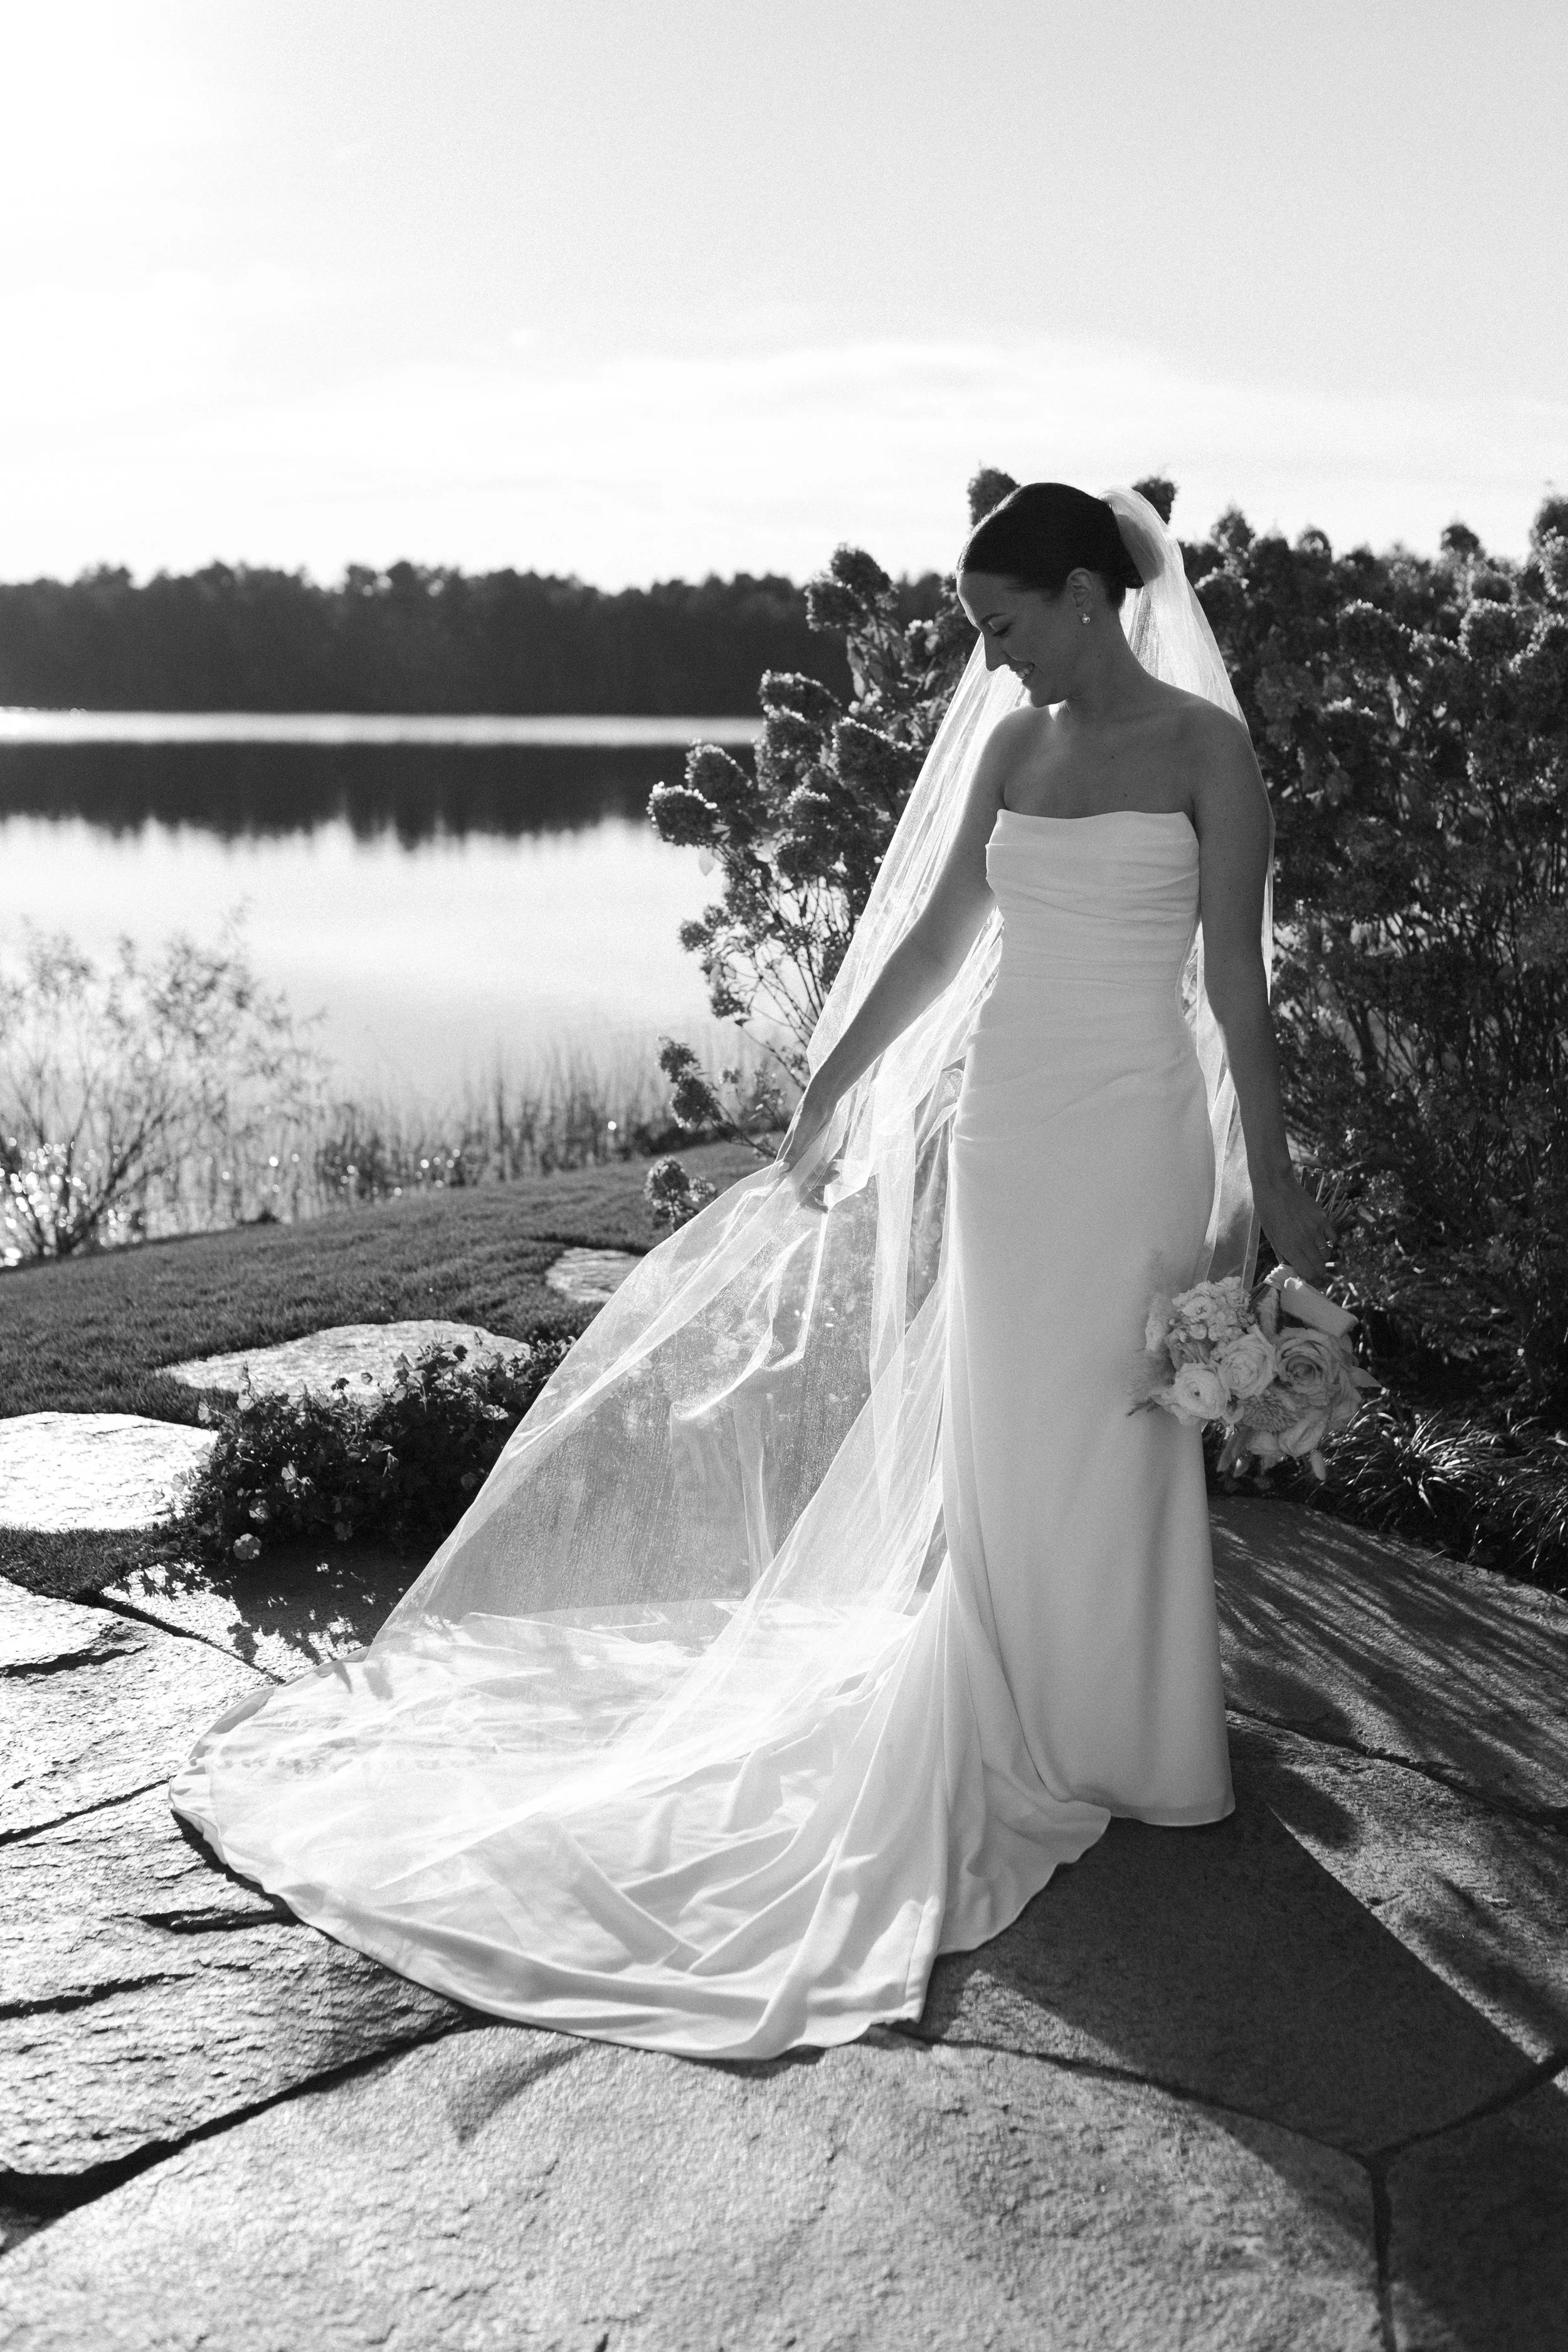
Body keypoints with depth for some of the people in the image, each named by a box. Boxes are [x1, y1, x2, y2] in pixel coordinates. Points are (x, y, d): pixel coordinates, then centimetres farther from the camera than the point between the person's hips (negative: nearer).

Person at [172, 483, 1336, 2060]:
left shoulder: (1203, 745, -6)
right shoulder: (1013, 745, 9)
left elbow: (1233, 978, -9)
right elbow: (938, 935, 14)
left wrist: (1272, 1181, -8)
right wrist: (826, 1093, 16)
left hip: (1130, 1122, -5)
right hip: (1003, 1115, 5)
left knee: (1114, 1436, 4)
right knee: (1000, 1433, 12)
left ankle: (1137, 1748, 23)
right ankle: (1033, 1735, 30)